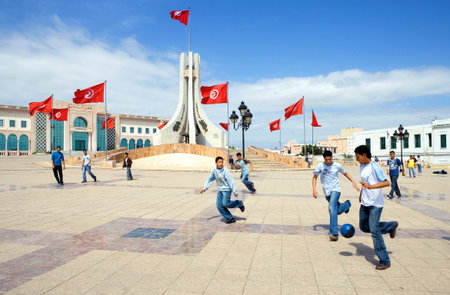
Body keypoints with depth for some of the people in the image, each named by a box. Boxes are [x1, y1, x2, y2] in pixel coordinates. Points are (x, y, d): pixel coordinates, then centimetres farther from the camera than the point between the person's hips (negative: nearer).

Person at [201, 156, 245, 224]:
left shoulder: (225, 171, -18)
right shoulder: (214, 171, -2)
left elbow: (231, 181, -17)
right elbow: (210, 180, 11)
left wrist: (235, 191, -18)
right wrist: (204, 188, 5)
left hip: (227, 189, -6)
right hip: (220, 190, 6)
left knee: (225, 204, -16)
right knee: (219, 205, -2)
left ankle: (239, 203, 9)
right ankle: (229, 218, 8)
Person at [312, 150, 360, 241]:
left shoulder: (337, 165, -4)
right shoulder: (320, 166, -5)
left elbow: (345, 173, 13)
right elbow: (315, 177, 1)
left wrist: (353, 182, 3)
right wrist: (314, 189, -12)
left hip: (335, 189, -3)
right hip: (327, 191, 3)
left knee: (332, 209, -23)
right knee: (338, 211, 15)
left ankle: (334, 233, -23)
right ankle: (347, 204, 49)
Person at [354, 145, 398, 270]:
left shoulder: (374, 167, -17)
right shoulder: (362, 167, 9)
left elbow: (386, 182, -25)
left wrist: (371, 186, -38)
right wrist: (361, 195, 29)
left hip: (375, 204, -9)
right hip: (365, 203, 9)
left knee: (374, 230, -11)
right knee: (364, 227, 14)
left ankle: (385, 261, 1)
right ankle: (391, 226, 33)